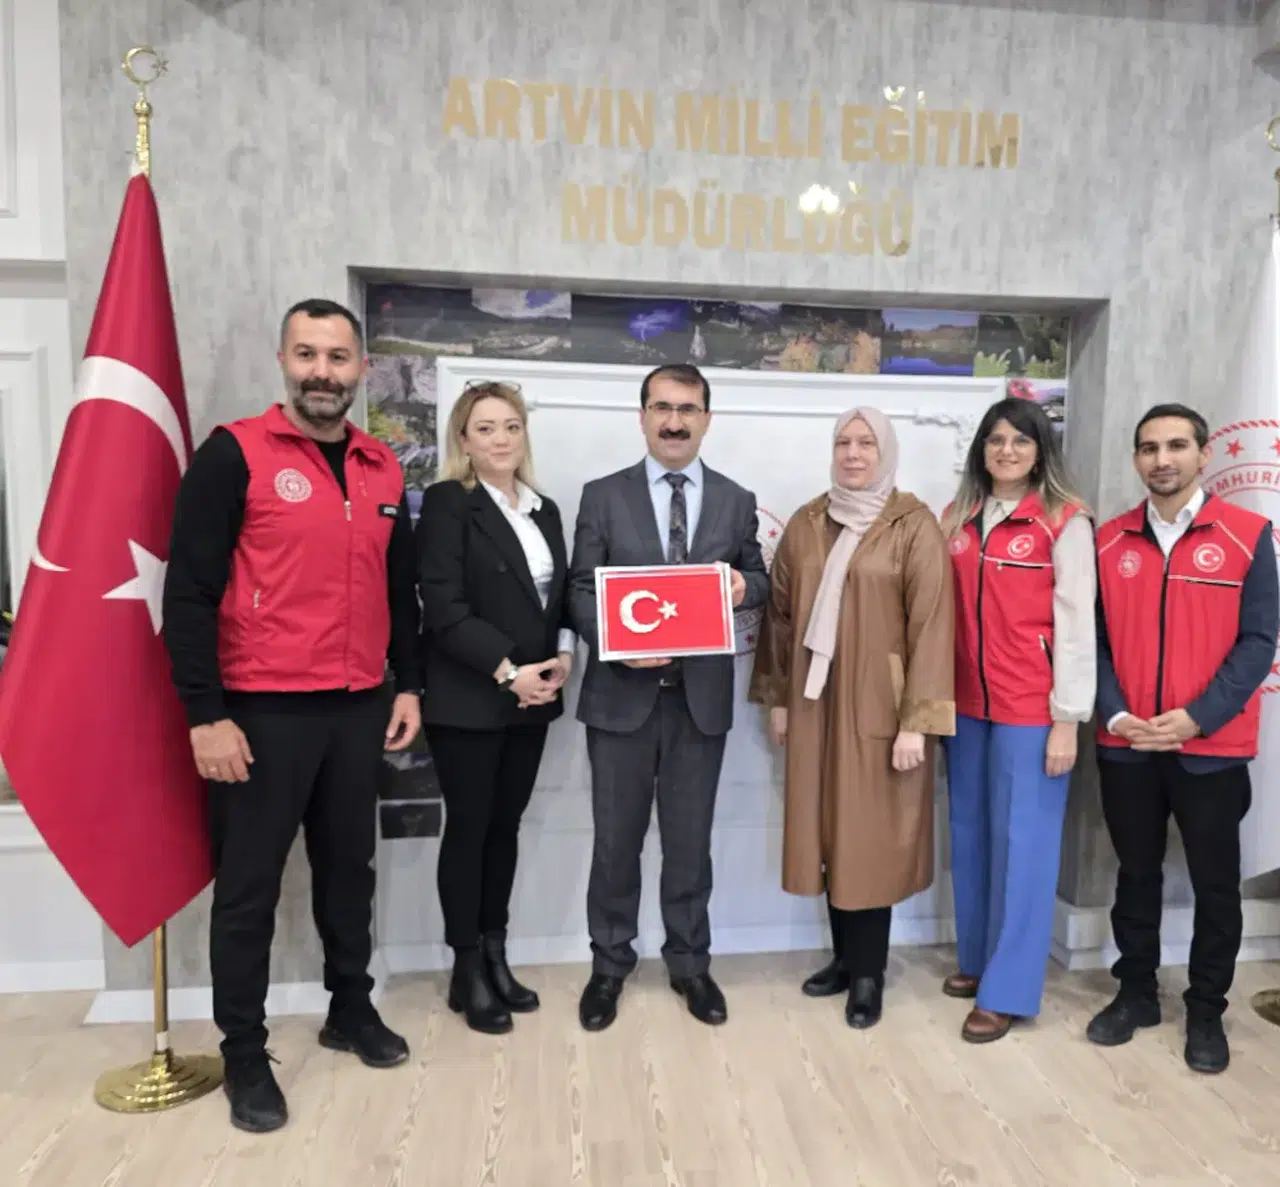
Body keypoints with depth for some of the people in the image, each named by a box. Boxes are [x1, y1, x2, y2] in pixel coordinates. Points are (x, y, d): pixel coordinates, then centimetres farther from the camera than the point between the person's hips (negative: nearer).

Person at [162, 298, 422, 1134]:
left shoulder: (384, 469, 9)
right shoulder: (233, 454, -8)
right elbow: (189, 592, -11)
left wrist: (408, 685, 11)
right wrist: (206, 715, -14)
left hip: (359, 710, 5)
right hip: (263, 713, -5)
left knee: (349, 867, 18)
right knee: (249, 886, 8)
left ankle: (352, 1009, 37)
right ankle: (244, 1053, 26)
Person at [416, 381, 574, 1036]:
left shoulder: (545, 510, 13)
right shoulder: (447, 502, -7)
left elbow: (561, 596, 14)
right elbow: (444, 607, -15)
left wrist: (564, 655, -4)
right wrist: (508, 670, -18)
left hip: (532, 697, 6)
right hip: (468, 699, -6)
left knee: (505, 827, 13)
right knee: (468, 828, 5)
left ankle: (496, 957, 26)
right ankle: (467, 970, 19)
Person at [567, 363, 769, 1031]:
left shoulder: (736, 502, 8)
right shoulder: (603, 496, 2)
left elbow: (758, 581, 11)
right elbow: (580, 589, -1)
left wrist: (745, 586, -13)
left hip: (701, 695, 1)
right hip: (622, 693, -1)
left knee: (690, 840, 13)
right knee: (616, 839, 10)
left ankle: (690, 964, 31)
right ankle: (609, 964, 29)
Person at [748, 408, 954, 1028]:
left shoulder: (915, 526, -7)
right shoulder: (805, 524, 7)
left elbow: (931, 624, -11)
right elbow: (781, 613, 9)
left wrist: (917, 720, -15)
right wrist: (776, 696, 8)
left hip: (879, 704, -4)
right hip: (816, 701, 4)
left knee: (872, 834, 5)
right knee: (828, 828, 11)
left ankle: (869, 972, 21)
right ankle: (845, 954, 28)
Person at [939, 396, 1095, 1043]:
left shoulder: (1065, 521, -6)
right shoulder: (957, 517, 8)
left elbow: (1076, 623, -8)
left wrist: (1068, 718, -11)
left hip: (1030, 707, -5)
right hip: (966, 702, 5)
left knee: (1021, 842, 3)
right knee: (970, 834, 14)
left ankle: (1006, 989, 15)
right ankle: (976, 957, 32)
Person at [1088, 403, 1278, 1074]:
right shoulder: (1109, 541, 3)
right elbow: (1094, 637, 3)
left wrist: (1198, 717, -16)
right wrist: (1113, 712, -10)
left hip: (1212, 747, -2)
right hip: (1124, 745, 2)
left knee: (1215, 884, 10)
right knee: (1136, 874, 14)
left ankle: (1206, 1011, 28)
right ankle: (1135, 992, 31)